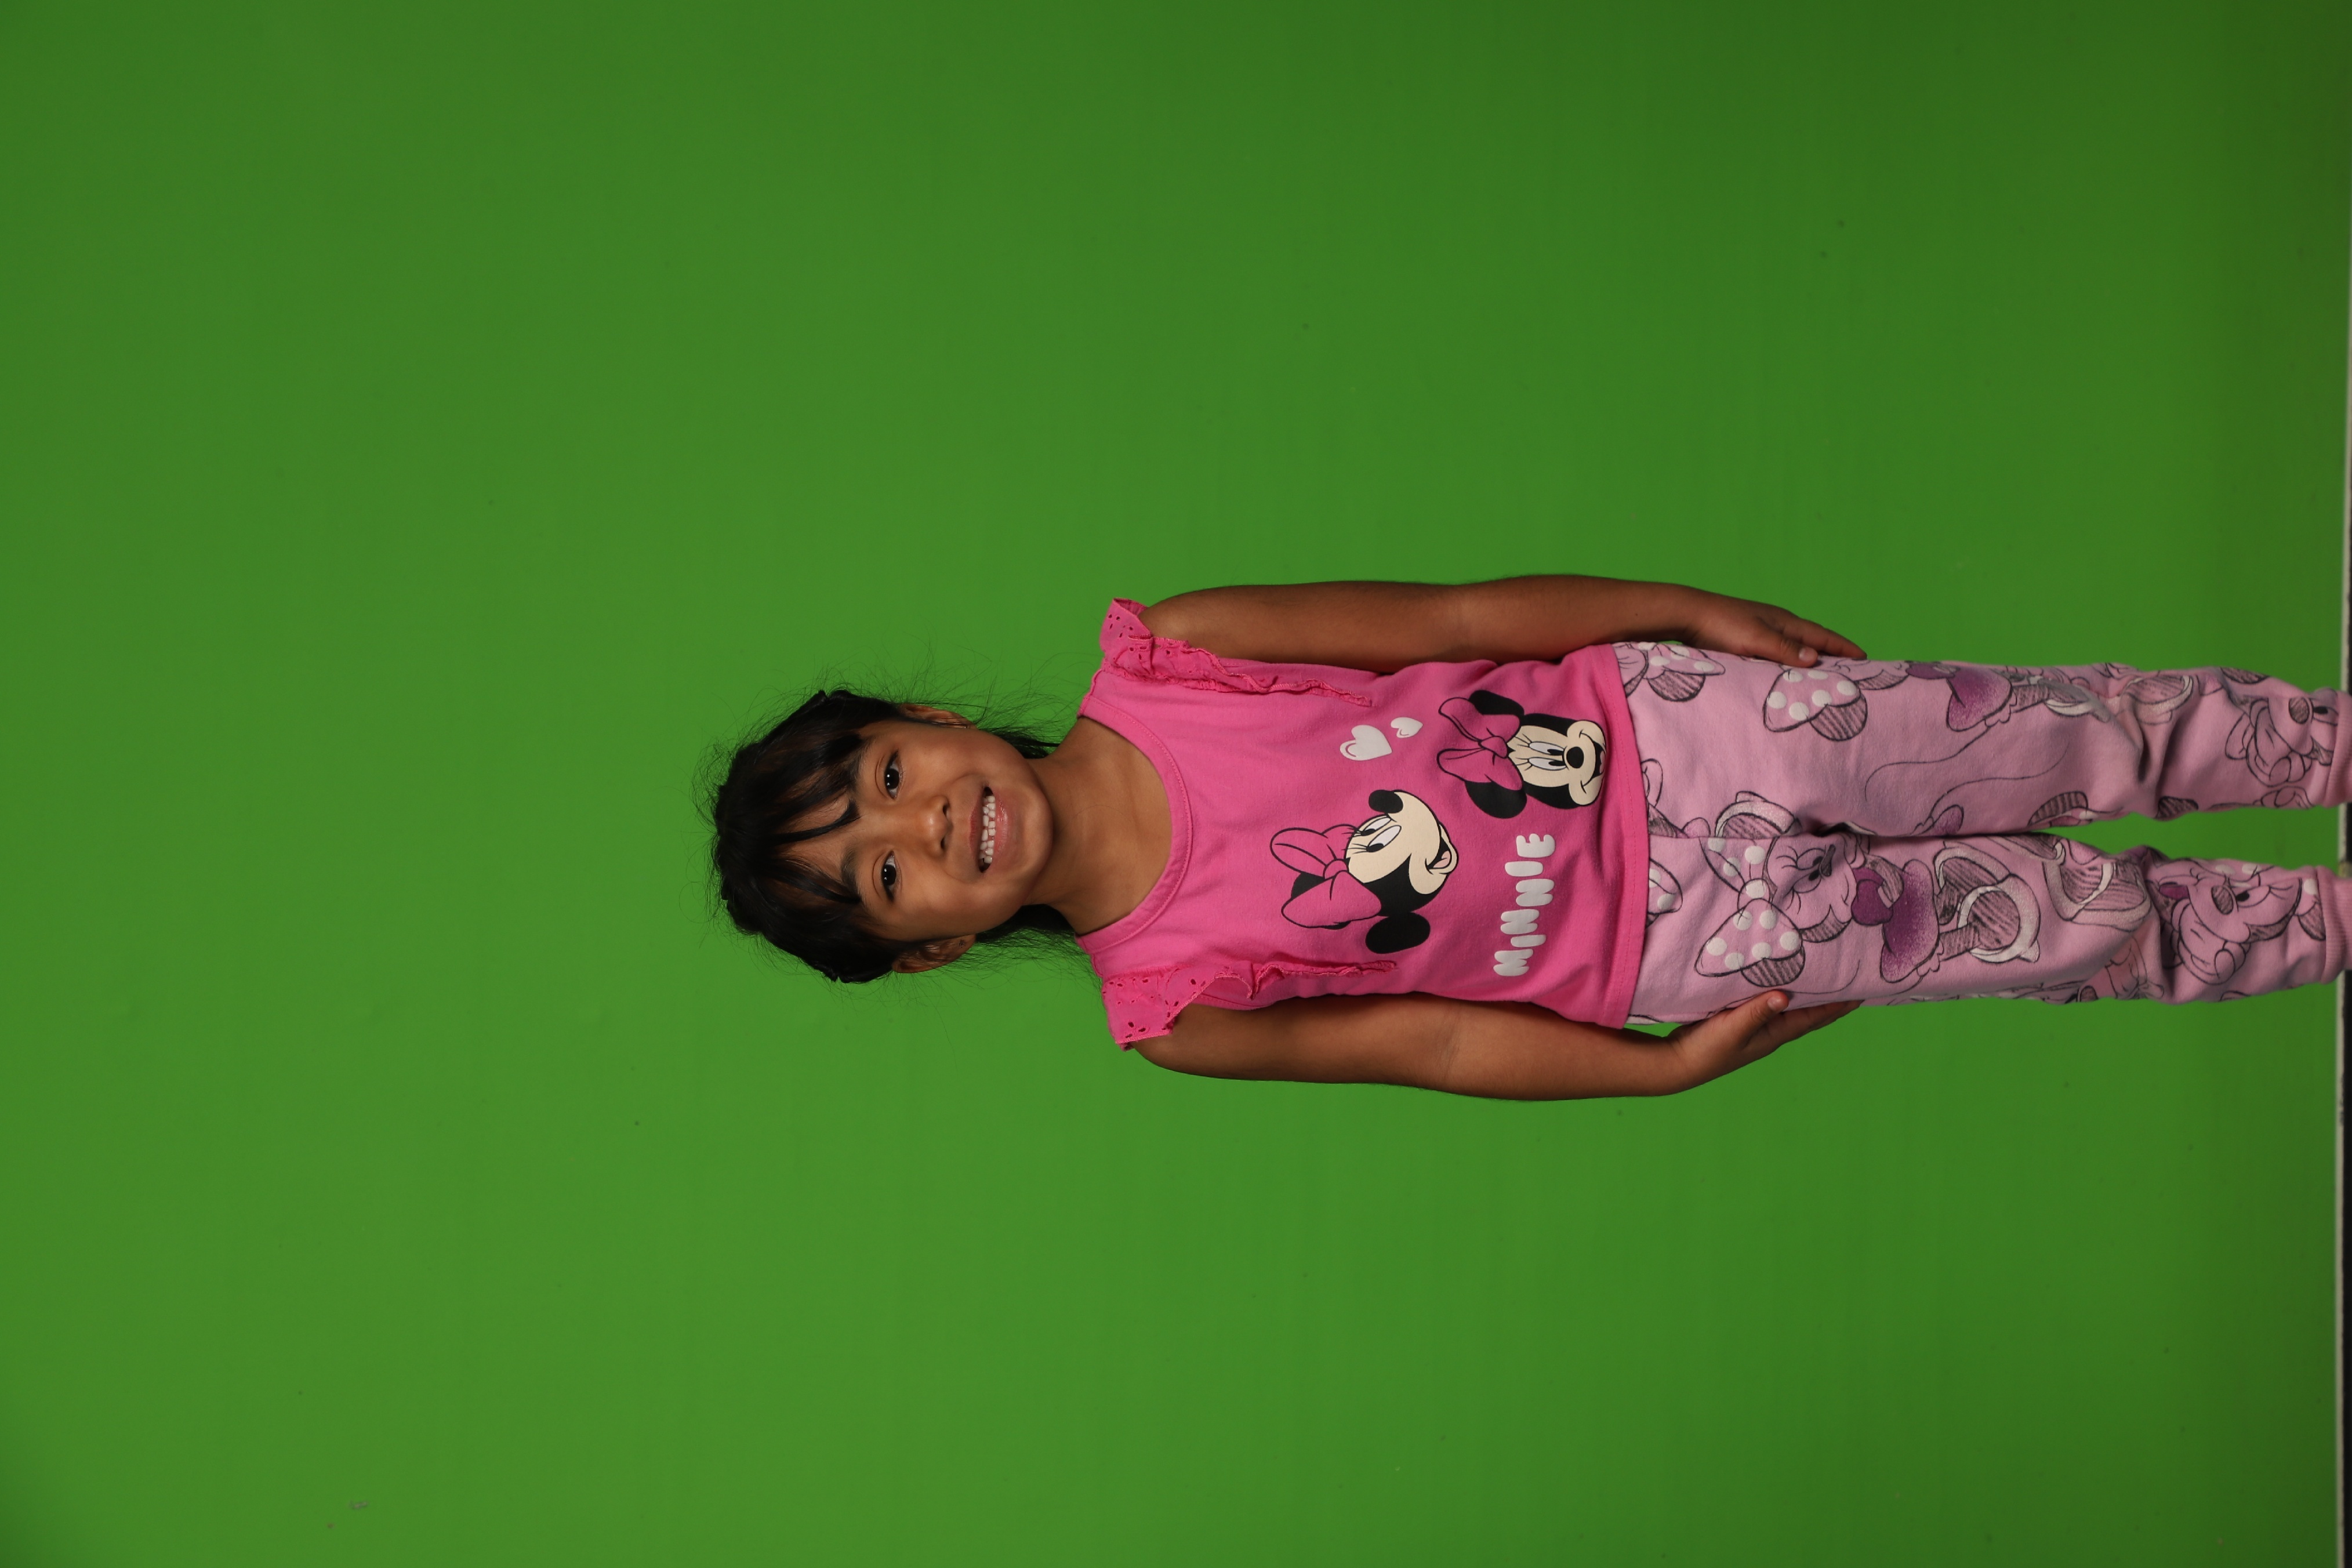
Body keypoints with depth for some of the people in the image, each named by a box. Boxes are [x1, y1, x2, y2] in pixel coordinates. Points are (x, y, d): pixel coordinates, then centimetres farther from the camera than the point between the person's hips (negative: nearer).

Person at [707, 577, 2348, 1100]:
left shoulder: (1156, 654, -12)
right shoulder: (1173, 1010, -13)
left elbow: (1445, 617, -6)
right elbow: (1433, 1043, -5)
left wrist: (1692, 607, -3)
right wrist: (1670, 1066, -7)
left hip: (1644, 722, 2)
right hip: (1664, 947, -1)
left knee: (2096, 739, 3)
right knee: (2095, 921, 3)